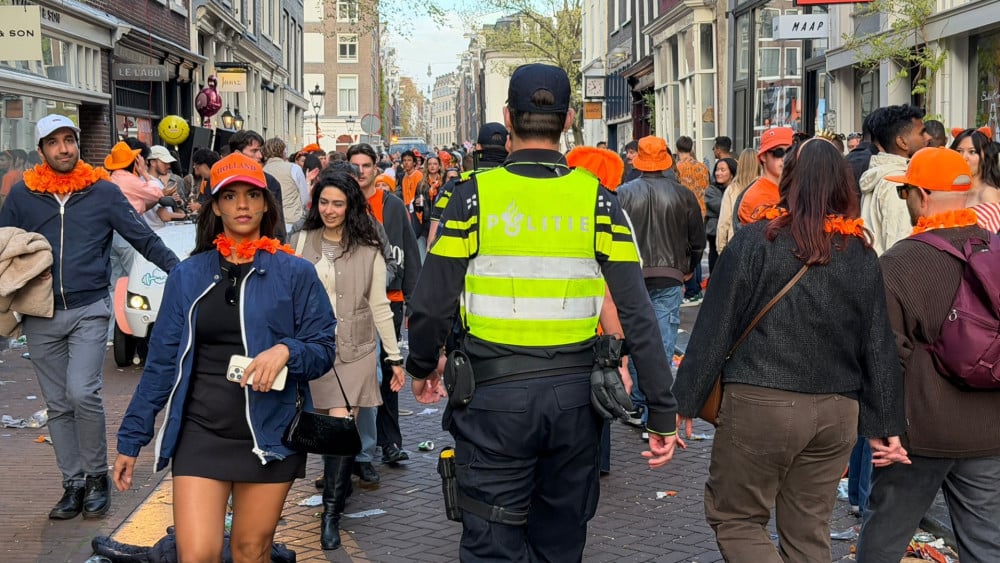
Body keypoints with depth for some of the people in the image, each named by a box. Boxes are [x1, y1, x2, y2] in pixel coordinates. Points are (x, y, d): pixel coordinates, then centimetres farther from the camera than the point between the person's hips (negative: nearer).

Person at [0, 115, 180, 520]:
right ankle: (73, 484, 19)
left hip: (89, 310, -3)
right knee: (57, 405, 8)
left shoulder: (103, 191, 0)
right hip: (41, 316, 3)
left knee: (82, 392, -15)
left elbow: (144, 238, -1)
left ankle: (97, 476, 3)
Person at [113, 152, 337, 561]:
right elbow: (161, 362, 7)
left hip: (270, 434, -1)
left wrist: (286, 351, -22)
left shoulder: (295, 273, 1)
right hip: (200, 434, 1)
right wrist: (131, 439, 6)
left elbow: (323, 351, 0)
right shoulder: (188, 276, 6)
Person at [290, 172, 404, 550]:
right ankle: (338, 482, 27)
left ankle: (332, 512, -3)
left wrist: (395, 357, 2)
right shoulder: (301, 242, 5)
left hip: (355, 351, -2)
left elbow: (379, 306, 3)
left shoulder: (367, 250, 0)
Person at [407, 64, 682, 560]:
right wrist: (662, 410, -2)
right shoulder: (596, 199, -3)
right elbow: (637, 314, -7)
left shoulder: (474, 195, -7)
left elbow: (431, 306, -6)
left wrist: (422, 367, 14)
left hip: (495, 396, -2)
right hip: (574, 395, 2)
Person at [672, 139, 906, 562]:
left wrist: (684, 401, -2)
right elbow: (879, 345, 7)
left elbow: (715, 329, -8)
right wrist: (887, 424, 13)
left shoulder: (755, 241, -8)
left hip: (760, 405, -4)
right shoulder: (861, 253, 4)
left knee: (734, 517, 10)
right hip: (838, 412, 5)